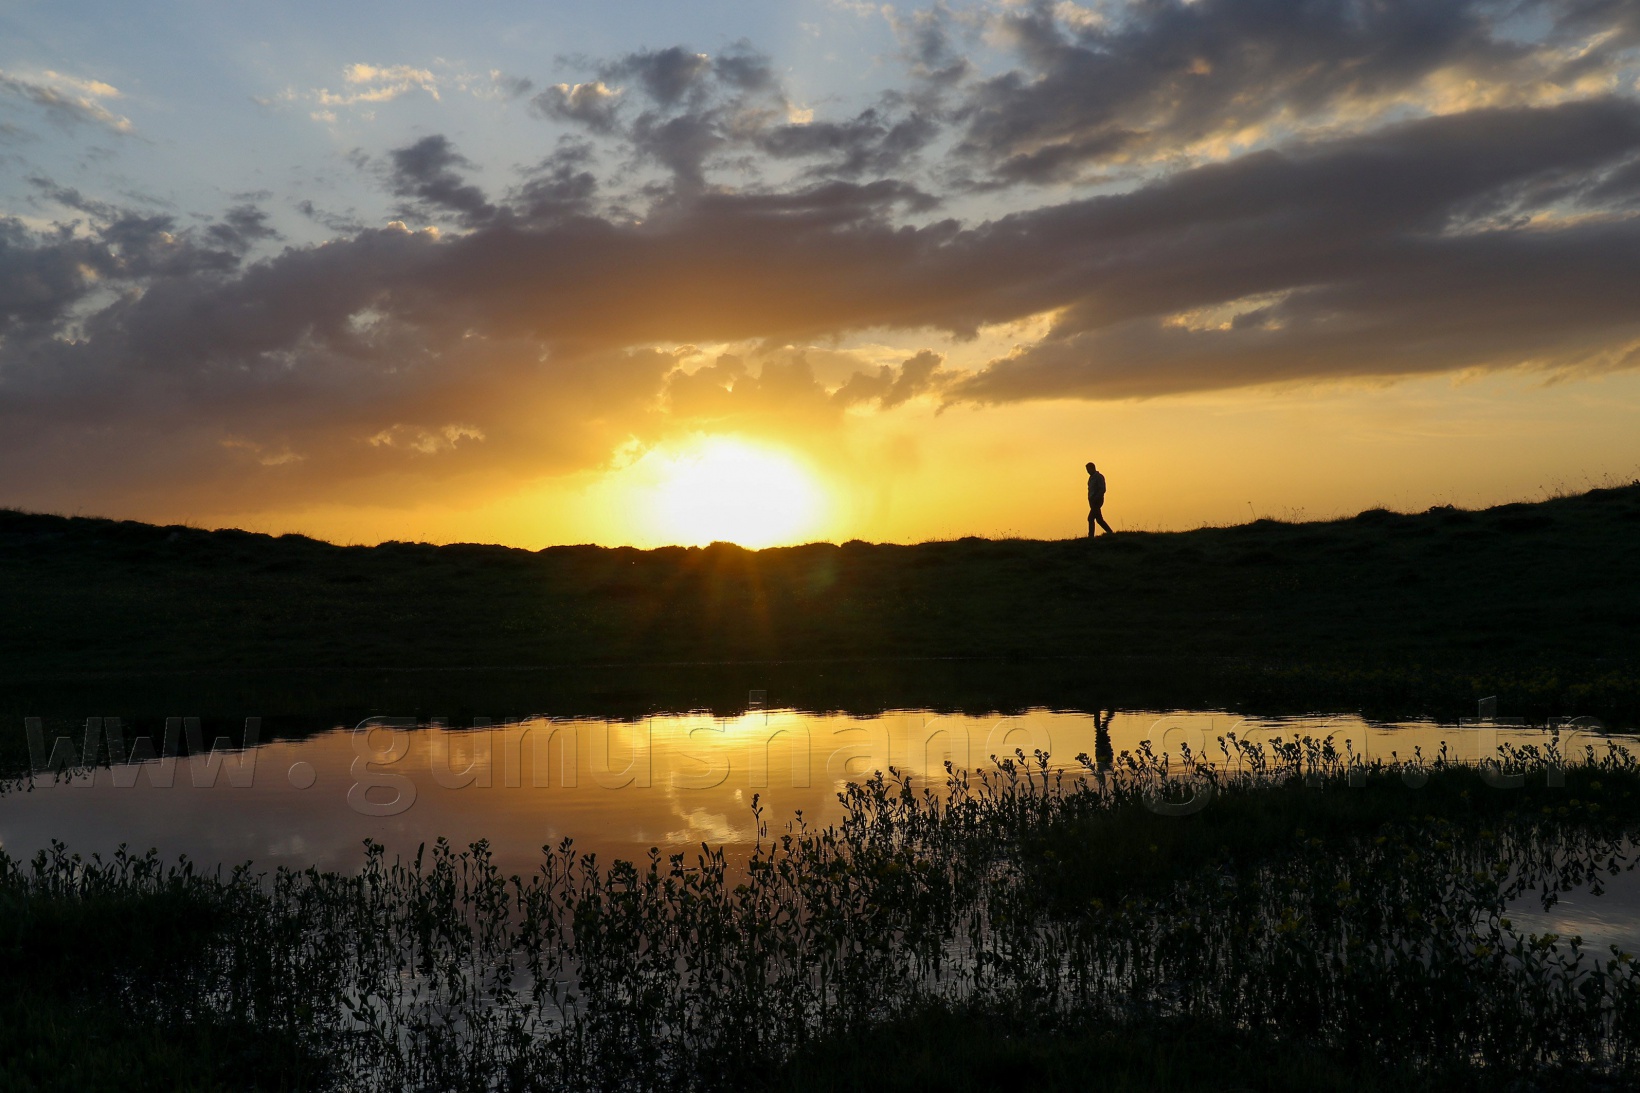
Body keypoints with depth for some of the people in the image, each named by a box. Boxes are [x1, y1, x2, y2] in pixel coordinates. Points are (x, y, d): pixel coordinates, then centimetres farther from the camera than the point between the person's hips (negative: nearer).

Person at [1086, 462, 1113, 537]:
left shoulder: (1099, 477, -9)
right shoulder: (1091, 478, 17)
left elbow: (1102, 490, -16)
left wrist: (1094, 499, -23)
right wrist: (1090, 500, 12)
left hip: (1097, 501, -9)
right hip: (1093, 501, 9)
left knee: (1090, 518, -15)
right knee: (1099, 519, 11)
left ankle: (1091, 536, -16)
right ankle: (1110, 533, 18)